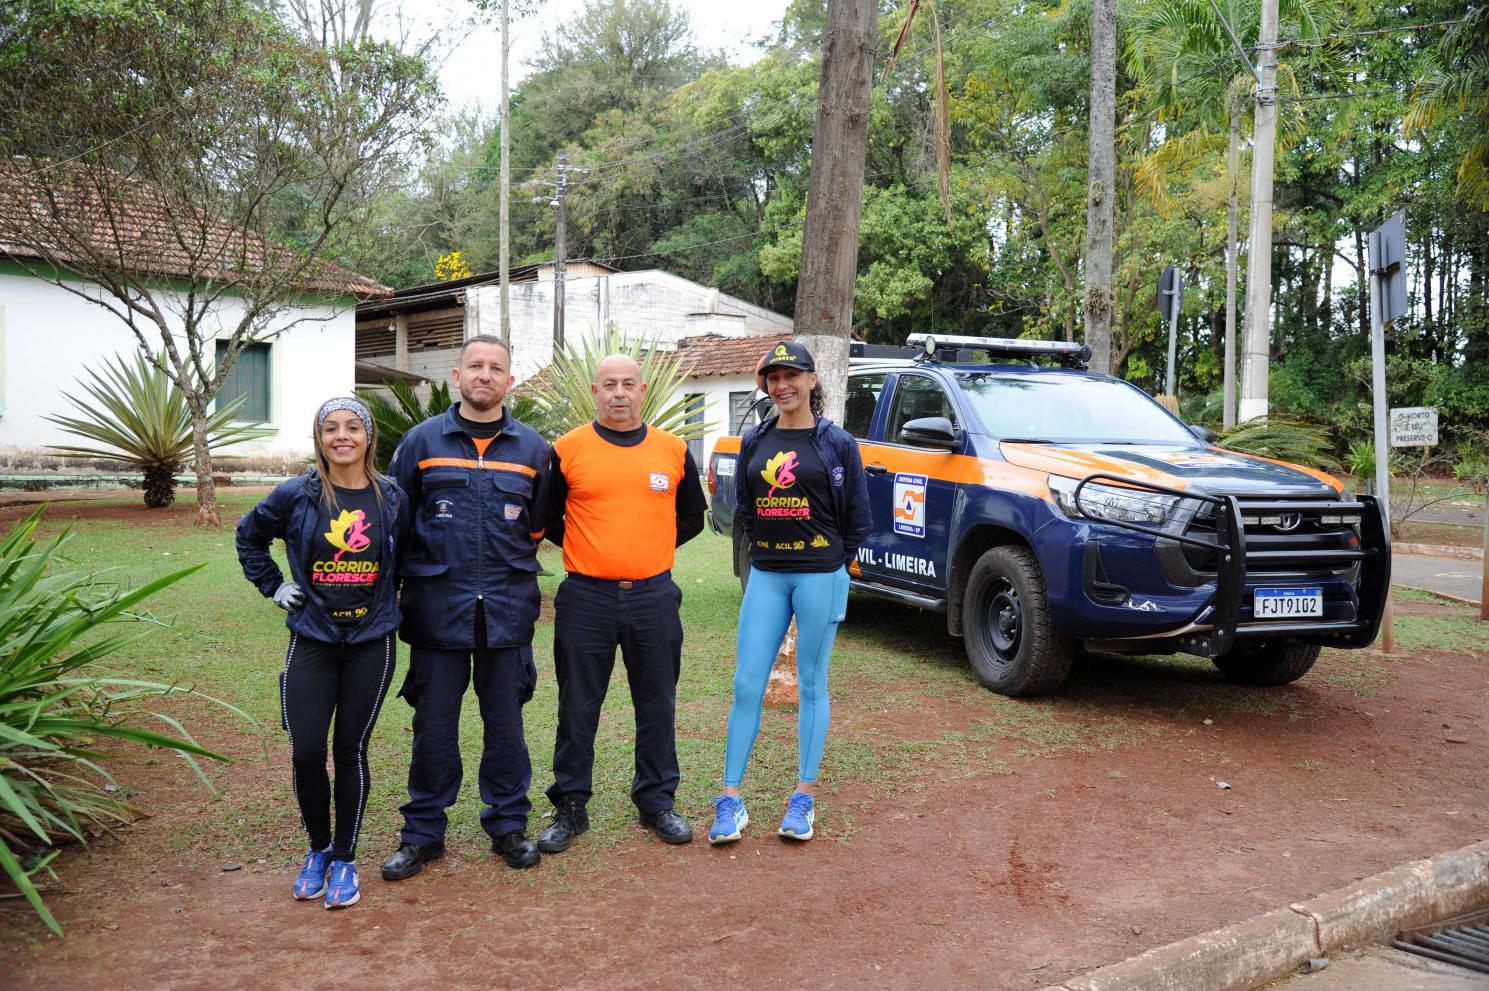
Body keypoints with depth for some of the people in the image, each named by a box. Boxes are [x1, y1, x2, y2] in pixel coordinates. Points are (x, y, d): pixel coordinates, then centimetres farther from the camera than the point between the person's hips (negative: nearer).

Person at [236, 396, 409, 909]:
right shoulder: (296, 496, -4)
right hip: (312, 640, 0)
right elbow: (249, 536, 14)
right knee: (306, 752, -3)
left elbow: (404, 555, 18)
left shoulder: (392, 499, -1)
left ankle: (344, 860, 20)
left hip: (371, 641, 0)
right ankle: (318, 849, 22)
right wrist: (273, 586, 6)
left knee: (351, 750, 5)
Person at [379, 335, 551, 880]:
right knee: (433, 725, 6)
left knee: (505, 722, 9)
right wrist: (418, 568, 6)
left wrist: (513, 561, 9)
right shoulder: (422, 441, 3)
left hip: (507, 607, 1)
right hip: (437, 604, -1)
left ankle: (508, 824, 24)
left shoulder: (532, 447, 6)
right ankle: (422, 832, 20)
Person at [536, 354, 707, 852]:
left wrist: (649, 549, 6)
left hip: (653, 597, 2)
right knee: (578, 707, 6)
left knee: (657, 704, 10)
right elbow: (547, 517, 9)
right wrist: (588, 549, 4)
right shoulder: (568, 449, 0)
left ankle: (657, 801, 25)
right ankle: (570, 806, 19)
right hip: (586, 599, -1)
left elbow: (691, 517, 15)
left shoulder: (673, 450, 5)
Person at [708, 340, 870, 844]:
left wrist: (831, 565, 6)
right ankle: (731, 798, 6)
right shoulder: (755, 442, 9)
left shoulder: (836, 442, -1)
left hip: (819, 577, -3)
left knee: (811, 685, 5)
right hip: (765, 576, 3)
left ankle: (805, 796, 15)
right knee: (747, 684, 0)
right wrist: (764, 551, 12)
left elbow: (857, 515, 3)